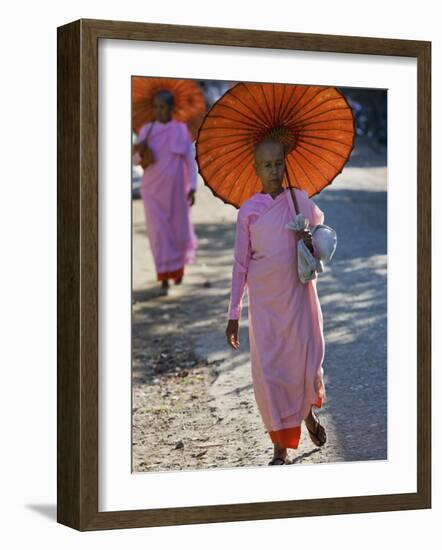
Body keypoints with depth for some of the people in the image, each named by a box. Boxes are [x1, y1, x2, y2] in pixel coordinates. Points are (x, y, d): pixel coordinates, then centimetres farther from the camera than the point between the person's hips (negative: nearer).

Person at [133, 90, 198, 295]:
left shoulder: (181, 130, -2)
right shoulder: (146, 130, 2)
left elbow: (190, 160, 0)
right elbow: (136, 161, 5)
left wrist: (192, 187, -5)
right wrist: (139, 152, -17)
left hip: (176, 190, -1)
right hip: (153, 190, 1)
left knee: (179, 231, 6)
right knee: (158, 232, -6)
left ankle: (179, 264, 37)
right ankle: (165, 279, -2)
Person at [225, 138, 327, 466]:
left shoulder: (301, 199, 1)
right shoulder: (248, 211, -2)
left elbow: (321, 225, 22)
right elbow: (241, 263, 2)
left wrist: (313, 240, -3)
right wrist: (233, 314, 2)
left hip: (299, 294, 1)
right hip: (265, 301, -1)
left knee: (306, 362, 0)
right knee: (268, 370, -1)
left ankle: (309, 411, 35)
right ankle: (280, 448, 10)